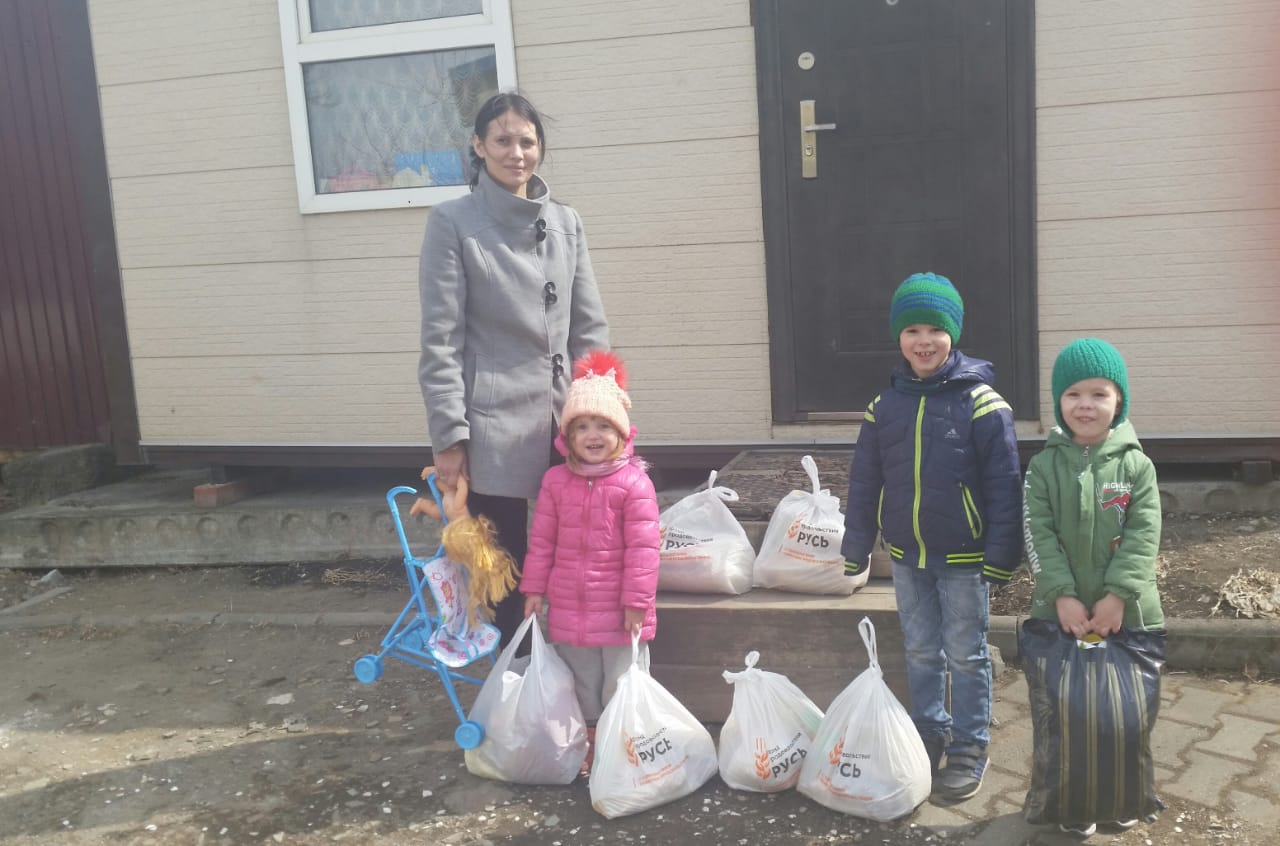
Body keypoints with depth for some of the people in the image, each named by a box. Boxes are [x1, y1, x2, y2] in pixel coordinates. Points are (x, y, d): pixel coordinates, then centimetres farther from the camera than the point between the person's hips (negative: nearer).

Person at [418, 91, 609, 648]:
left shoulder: (566, 223, 10)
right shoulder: (452, 223, -3)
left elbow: (589, 329, 11)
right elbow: (441, 340, -6)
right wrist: (448, 435, -11)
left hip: (567, 421, 4)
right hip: (493, 425, -4)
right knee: (506, 564, 7)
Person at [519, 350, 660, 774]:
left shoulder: (634, 482, -13)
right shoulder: (556, 481, 0)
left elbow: (643, 546, -14)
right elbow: (541, 539, 5)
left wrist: (637, 600, -15)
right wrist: (535, 588, 4)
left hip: (619, 611, -4)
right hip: (569, 608, 4)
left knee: (621, 688, 8)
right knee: (581, 687, 19)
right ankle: (588, 743, 35)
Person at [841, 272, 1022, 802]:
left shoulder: (981, 403, -12)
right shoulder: (886, 406, 1)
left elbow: (1004, 487, -11)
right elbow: (864, 482, 7)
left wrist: (1001, 556, -13)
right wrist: (855, 550, 7)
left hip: (963, 558, -4)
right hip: (907, 557, 4)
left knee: (966, 655, 9)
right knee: (920, 652, 17)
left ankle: (969, 749, 22)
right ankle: (928, 734, 34)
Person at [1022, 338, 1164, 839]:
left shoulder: (1136, 465, -3)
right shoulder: (1044, 466, -2)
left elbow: (1143, 536, -8)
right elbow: (1038, 535, -7)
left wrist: (1118, 596, -17)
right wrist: (1062, 594, -17)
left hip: (1127, 613, 0)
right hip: (1060, 613, 0)